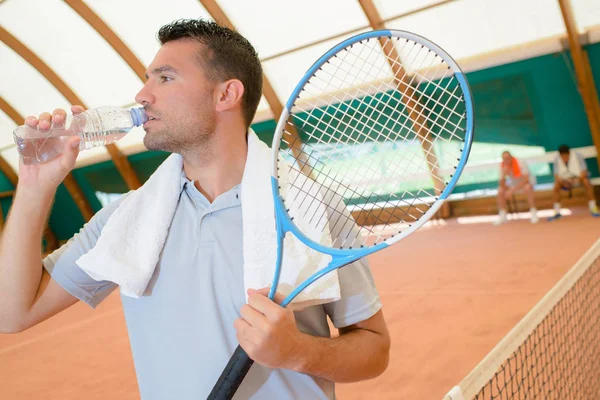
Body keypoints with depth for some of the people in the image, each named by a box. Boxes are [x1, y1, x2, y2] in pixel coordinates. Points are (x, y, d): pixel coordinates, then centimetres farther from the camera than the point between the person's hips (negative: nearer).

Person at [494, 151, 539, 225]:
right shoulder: (502, 166, -16)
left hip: (526, 181, -4)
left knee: (527, 188, -38)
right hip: (513, 182, 5)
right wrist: (504, 174, -36)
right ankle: (502, 216, -4)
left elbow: (526, 179, -37)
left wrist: (513, 190, -41)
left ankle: (534, 214, -26)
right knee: (500, 190, -17)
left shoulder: (520, 163, -30)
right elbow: (502, 184, -16)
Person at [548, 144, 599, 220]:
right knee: (556, 185, -27)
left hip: (580, 177, -2)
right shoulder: (557, 160, -15)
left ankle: (593, 208, -24)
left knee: (586, 182, -34)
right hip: (566, 180, 2)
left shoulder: (577, 156, -21)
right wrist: (563, 182, -36)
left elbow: (584, 172, -21)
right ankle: (557, 212, -20)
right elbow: (556, 176, -15)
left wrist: (577, 180, -40)